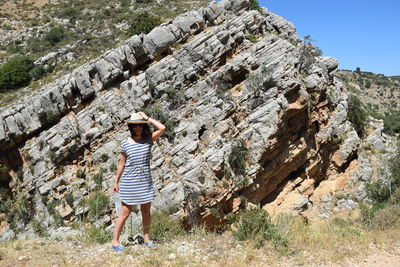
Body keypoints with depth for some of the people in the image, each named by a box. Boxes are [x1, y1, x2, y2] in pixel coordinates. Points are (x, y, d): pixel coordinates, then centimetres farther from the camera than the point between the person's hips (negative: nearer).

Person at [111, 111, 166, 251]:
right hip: (129, 182, -2)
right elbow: (121, 164, 4)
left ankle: (147, 238, 27)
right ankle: (115, 242, 14)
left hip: (145, 181, 2)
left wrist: (147, 118, -8)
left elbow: (162, 128, -15)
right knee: (125, 212, 2)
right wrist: (116, 182, 7)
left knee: (146, 211, 12)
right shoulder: (125, 143, -2)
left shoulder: (148, 139, 0)